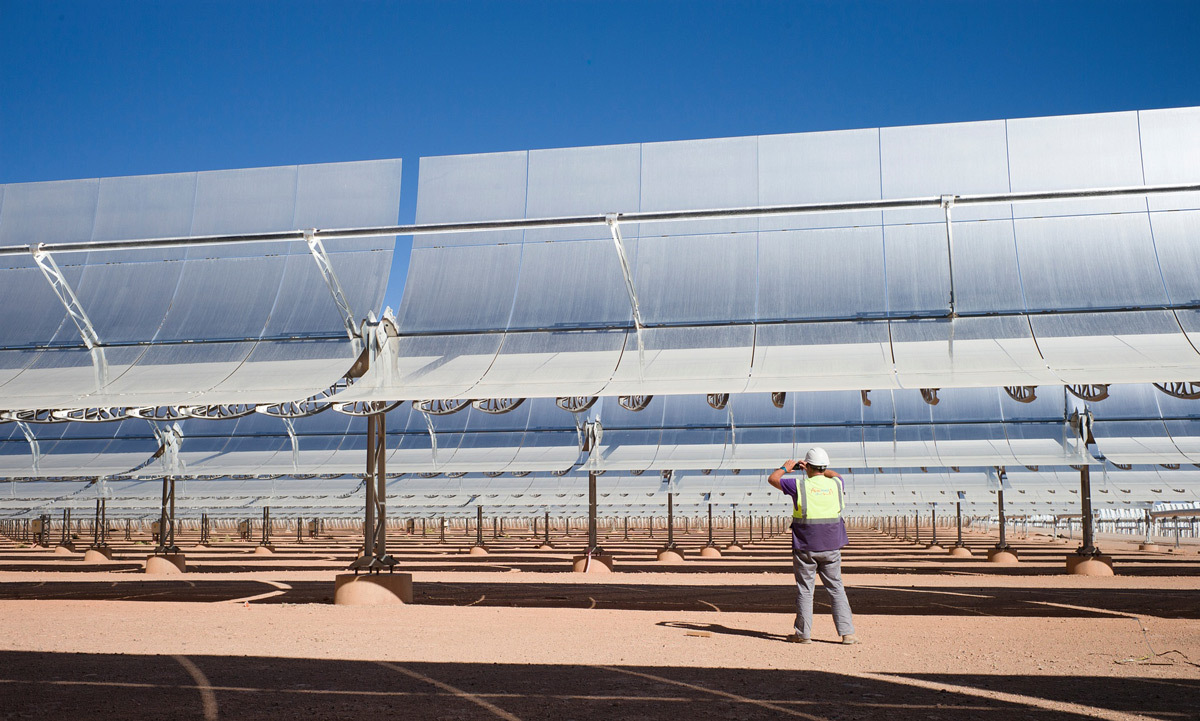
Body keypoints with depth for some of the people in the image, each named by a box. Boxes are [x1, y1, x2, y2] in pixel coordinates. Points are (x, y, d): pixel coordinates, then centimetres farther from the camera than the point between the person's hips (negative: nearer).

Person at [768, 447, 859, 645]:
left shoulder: (800, 486, -11)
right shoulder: (836, 485, -1)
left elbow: (772, 479, 4)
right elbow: (835, 475, 25)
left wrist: (785, 468, 22)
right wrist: (815, 469, 30)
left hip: (805, 549, -3)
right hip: (831, 548, 3)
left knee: (804, 590, 7)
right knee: (836, 589, 9)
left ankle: (803, 634, 12)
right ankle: (847, 633, 5)